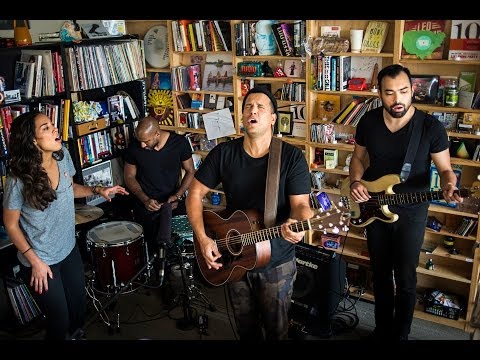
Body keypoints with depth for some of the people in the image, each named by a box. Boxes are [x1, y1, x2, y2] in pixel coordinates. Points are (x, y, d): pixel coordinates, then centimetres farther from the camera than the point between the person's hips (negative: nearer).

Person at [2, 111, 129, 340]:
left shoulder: (63, 156, -9)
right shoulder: (18, 180, -25)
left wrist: (97, 191, -5)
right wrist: (34, 261, -14)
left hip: (69, 249, 6)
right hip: (41, 260, -5)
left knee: (79, 307, 21)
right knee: (59, 322, 10)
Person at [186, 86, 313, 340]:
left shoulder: (292, 156, -13)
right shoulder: (223, 153, -7)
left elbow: (301, 203, -15)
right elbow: (195, 193, -1)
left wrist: (298, 224, -38)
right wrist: (202, 238, -11)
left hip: (277, 261, -2)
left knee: (276, 329, 17)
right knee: (246, 327, 22)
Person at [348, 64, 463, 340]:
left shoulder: (431, 127, -14)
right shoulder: (369, 121, -5)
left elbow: (445, 169, -6)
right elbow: (358, 157, 8)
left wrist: (449, 185, -28)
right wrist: (356, 182, -11)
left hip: (411, 213, -3)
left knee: (405, 278, 7)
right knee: (381, 273, 17)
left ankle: (400, 333, 29)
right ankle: (383, 328, 36)